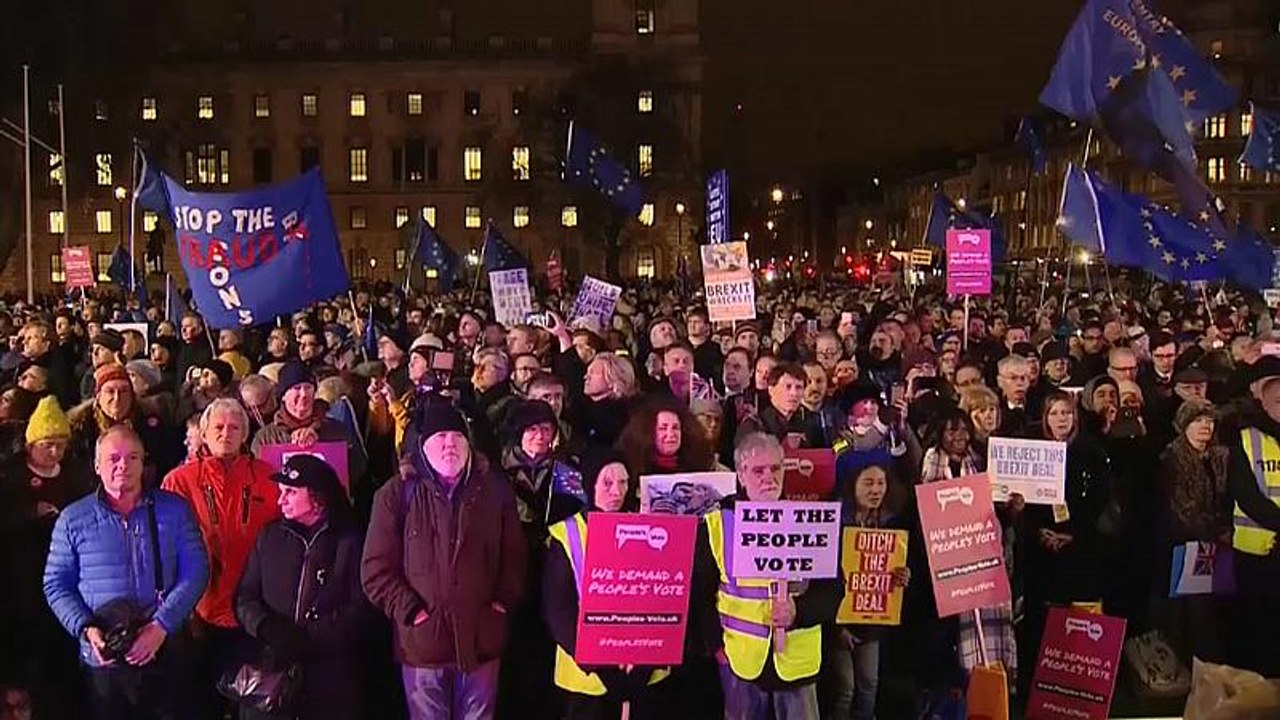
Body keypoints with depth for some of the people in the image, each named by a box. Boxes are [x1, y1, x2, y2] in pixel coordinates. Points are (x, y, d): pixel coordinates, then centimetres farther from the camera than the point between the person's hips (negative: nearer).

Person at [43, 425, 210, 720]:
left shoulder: (174, 509, 1)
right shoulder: (73, 519, 4)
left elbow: (195, 571, -3)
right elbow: (56, 585, 5)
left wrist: (161, 626, -15)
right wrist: (86, 629, -11)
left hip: (167, 654, 0)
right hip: (104, 661, 0)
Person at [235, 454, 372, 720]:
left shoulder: (350, 541, -1)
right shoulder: (270, 537, 10)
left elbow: (361, 609, -8)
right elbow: (245, 596, 8)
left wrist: (309, 640, -15)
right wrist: (266, 628, -11)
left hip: (331, 677, -3)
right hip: (271, 671, 3)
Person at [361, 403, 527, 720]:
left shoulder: (495, 490, 7)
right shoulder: (397, 493, -2)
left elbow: (514, 556, 12)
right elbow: (375, 568, -3)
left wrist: (504, 602, 0)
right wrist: (410, 611, -10)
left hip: (482, 639, 2)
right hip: (422, 640, -2)